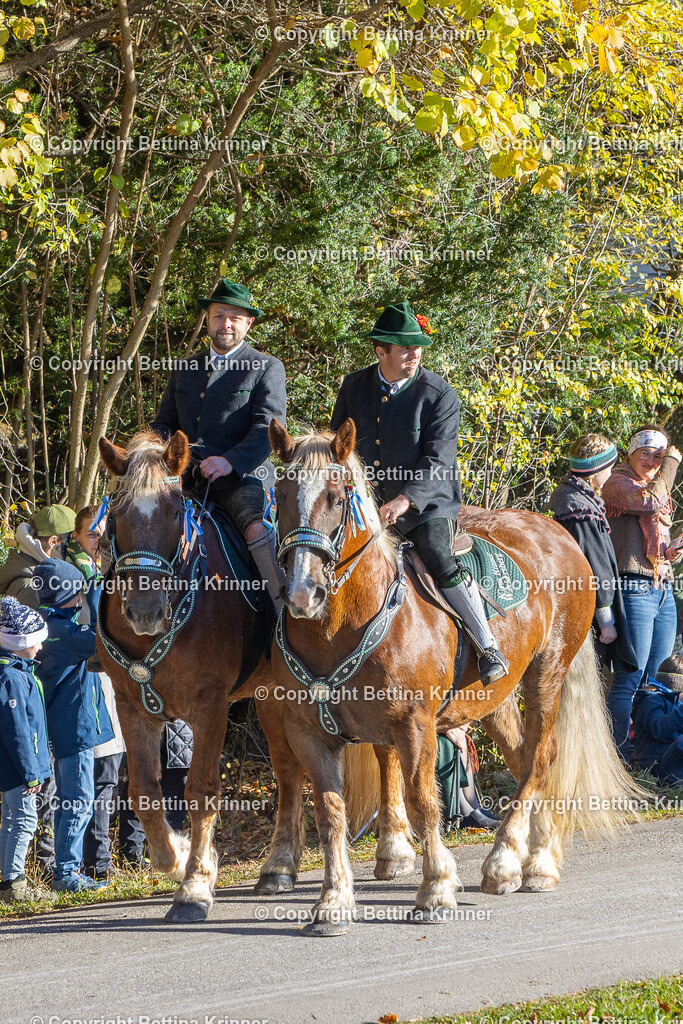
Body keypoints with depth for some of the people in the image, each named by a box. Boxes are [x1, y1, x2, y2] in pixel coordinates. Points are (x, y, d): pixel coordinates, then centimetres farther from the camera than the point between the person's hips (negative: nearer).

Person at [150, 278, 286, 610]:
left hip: (238, 479, -5)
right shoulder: (185, 370, 22)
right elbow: (164, 423, 24)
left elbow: (268, 430, -6)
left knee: (257, 528, -33)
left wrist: (230, 462, -23)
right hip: (186, 478, 5)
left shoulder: (266, 368, 6)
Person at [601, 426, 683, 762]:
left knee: (656, 678, 7)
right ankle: (619, 755, -9)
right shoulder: (617, 483, -3)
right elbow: (650, 501, -21)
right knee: (630, 677, -10)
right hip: (634, 588, -9)